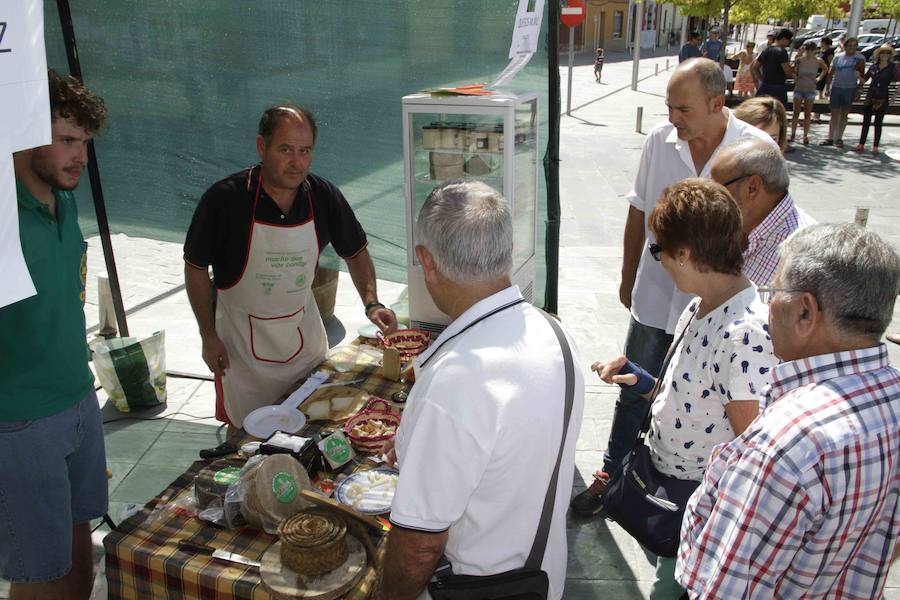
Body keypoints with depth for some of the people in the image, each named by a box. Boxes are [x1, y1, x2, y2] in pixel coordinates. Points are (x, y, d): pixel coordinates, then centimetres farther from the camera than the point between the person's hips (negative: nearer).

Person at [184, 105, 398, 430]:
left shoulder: (323, 196, -11)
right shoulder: (224, 199, -21)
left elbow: (355, 252, 4)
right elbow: (196, 269, -9)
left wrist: (371, 303, -12)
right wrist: (209, 337, -8)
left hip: (305, 333, 3)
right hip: (243, 343, -3)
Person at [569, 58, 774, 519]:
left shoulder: (757, 149, -13)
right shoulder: (659, 140, -6)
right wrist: (628, 278, 12)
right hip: (655, 296, 2)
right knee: (634, 393, 15)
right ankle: (610, 474, 34)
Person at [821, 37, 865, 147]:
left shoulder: (860, 58, 0)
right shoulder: (838, 57, 5)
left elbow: (862, 75, 2)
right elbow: (831, 73, 11)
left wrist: (859, 88, -4)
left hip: (850, 89, -2)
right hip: (836, 87, 2)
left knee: (844, 114, 6)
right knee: (834, 114, 5)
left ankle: (839, 138, 13)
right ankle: (830, 138, 9)